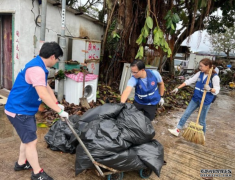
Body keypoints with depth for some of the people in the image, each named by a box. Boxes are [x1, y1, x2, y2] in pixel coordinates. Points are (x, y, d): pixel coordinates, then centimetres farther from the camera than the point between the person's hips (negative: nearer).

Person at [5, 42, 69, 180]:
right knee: (31, 141, 0)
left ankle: (21, 163, 41)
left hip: (25, 109, 11)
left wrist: (57, 104, 17)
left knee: (28, 138, 22)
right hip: (19, 111, -10)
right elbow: (43, 94, -30)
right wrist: (60, 111, -23)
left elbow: (47, 88, 16)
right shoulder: (36, 69, -27)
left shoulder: (40, 66, 9)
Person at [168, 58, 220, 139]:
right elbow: (189, 81, 3)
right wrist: (178, 88, 1)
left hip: (206, 101, -5)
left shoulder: (214, 77, -13)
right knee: (186, 114, 8)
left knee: (202, 120, 8)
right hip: (195, 98, 5)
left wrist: (210, 89, -34)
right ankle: (177, 130, 17)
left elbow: (217, 90, -12)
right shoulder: (199, 73, 2)